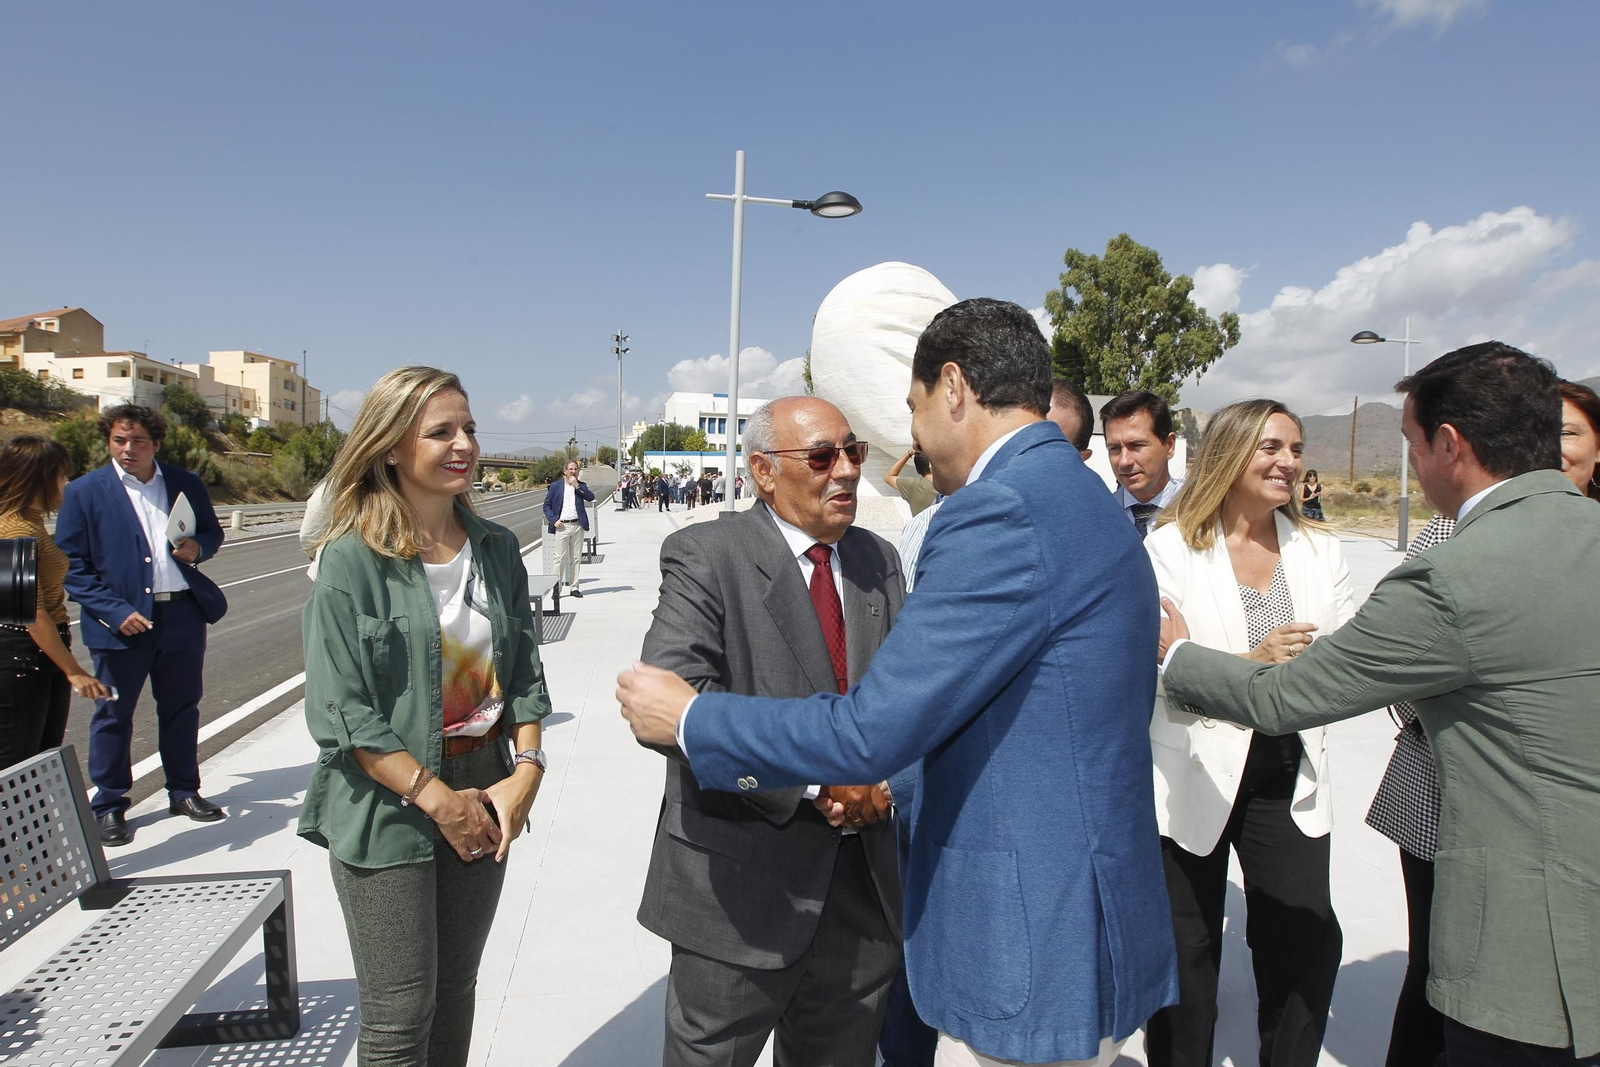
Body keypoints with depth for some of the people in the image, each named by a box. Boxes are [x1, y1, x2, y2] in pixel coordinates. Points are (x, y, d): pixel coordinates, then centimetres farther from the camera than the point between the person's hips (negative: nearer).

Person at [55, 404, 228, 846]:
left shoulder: (186, 483, 6)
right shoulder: (84, 492, -3)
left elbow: (213, 532, 18)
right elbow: (72, 566, -5)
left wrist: (197, 547, -6)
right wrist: (116, 612, -15)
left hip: (183, 617, 3)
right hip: (123, 622, -3)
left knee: (182, 707, 14)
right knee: (113, 714, 7)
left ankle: (184, 791, 29)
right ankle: (108, 805, 21)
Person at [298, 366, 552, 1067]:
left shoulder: (497, 549, 3)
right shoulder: (352, 560, -12)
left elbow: (524, 673, 6)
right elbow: (340, 712, -14)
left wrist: (526, 770, -8)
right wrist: (438, 797, -15)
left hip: (485, 794, 5)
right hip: (387, 806, -4)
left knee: (455, 995, 17)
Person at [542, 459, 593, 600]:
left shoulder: (581, 485, 11)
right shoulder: (555, 486, 4)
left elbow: (591, 497, -6)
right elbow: (547, 505, 4)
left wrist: (577, 485, -11)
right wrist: (553, 520, -9)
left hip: (578, 526, 3)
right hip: (562, 526, -3)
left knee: (576, 558, 6)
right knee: (560, 558, -5)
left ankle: (574, 587, 13)